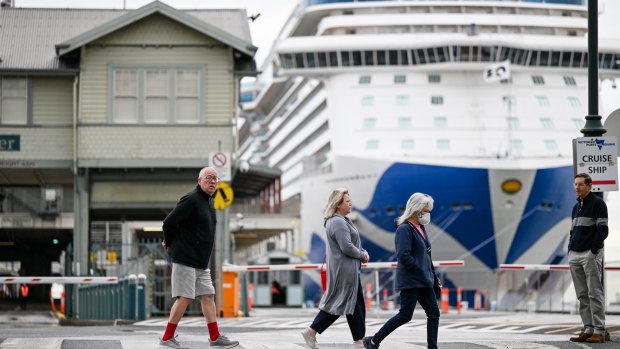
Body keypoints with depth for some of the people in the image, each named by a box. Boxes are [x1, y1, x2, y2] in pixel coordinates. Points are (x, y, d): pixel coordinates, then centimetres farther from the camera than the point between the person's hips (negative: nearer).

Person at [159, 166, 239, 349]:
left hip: (201, 262, 9)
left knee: (208, 296, 7)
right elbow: (169, 222, -17)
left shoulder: (209, 201, 15)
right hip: (185, 259, -9)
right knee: (185, 298, -9)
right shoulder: (191, 200, -15)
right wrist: (169, 243, -2)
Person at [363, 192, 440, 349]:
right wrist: (421, 271, -17)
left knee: (434, 313, 5)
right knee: (405, 315, -6)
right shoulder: (404, 229, -14)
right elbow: (404, 256, -23)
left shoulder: (420, 228, 14)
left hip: (424, 281, 9)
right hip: (410, 281, -9)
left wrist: (433, 276, 16)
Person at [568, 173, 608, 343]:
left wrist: (593, 251, -14)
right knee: (582, 295, 6)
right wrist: (570, 249, 12)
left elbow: (603, 230, -11)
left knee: (595, 294, -8)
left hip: (590, 254, -8)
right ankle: (588, 329, 8)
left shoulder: (598, 204, -5)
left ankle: (599, 331, -8)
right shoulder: (576, 206, 19)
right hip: (574, 255, 8)